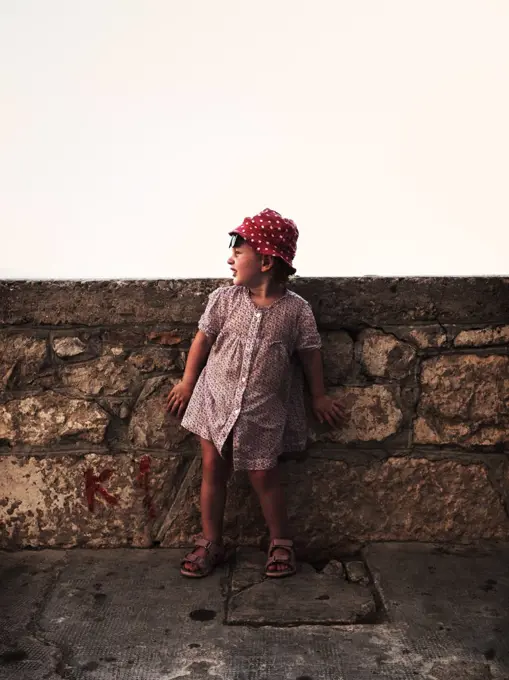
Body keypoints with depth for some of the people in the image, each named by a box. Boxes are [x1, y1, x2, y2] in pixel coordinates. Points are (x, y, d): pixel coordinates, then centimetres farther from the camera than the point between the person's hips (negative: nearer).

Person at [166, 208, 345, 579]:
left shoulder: (296, 309, -12)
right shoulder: (223, 299, -8)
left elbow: (310, 353, 0)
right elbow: (203, 340, 4)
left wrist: (319, 396, 9)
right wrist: (187, 383, 11)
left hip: (263, 413, -2)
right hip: (215, 401, 2)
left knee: (264, 478, 6)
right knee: (213, 471, 10)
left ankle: (281, 542, 30)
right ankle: (211, 543, 28)